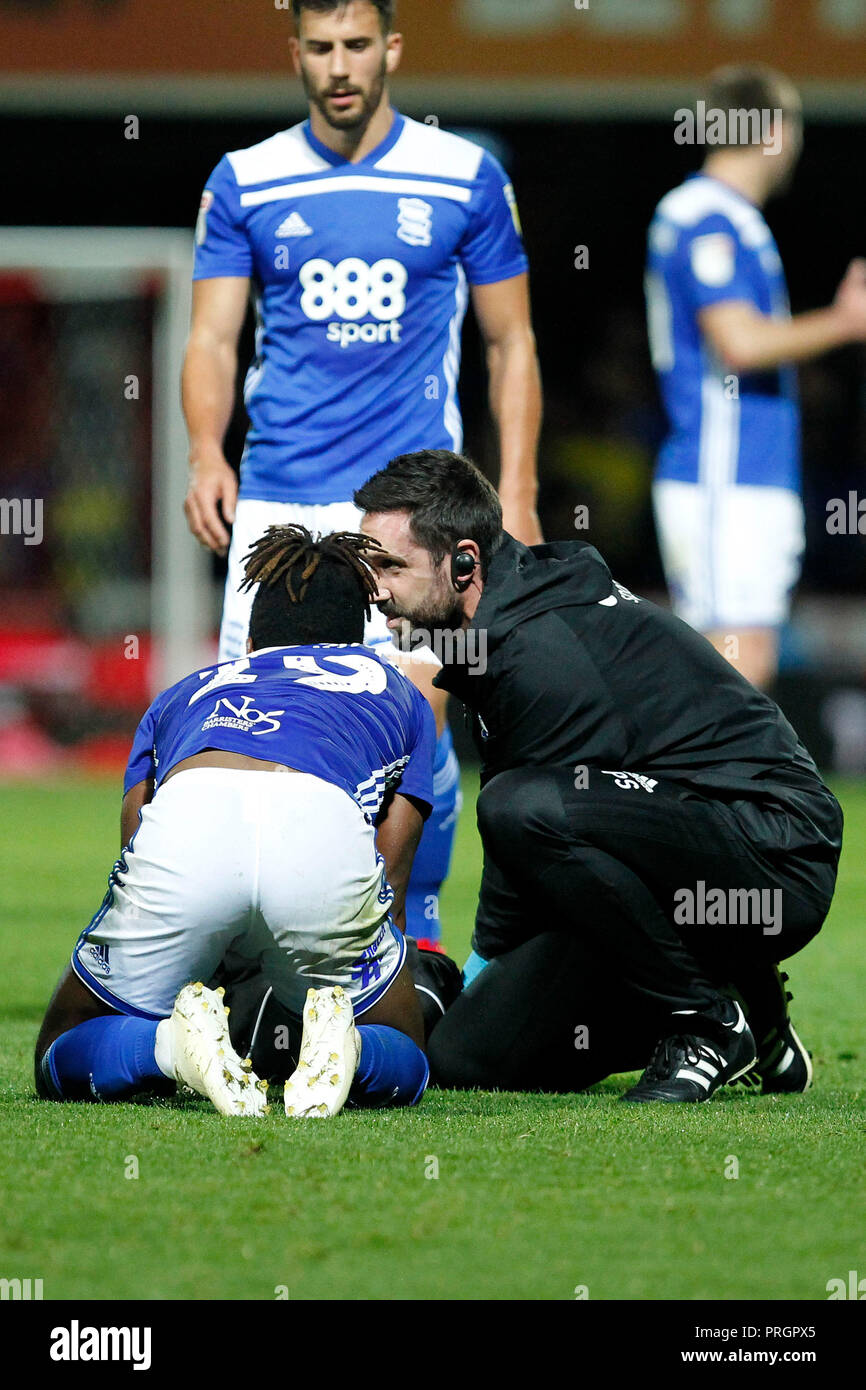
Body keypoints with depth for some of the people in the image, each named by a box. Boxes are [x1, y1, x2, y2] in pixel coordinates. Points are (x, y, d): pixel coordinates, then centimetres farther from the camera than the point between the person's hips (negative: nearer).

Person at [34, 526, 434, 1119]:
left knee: (63, 1063, 20)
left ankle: (174, 1043, -13)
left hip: (182, 823, 1)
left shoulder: (184, 694, 42)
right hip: (327, 833, -1)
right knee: (403, 1065, 21)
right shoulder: (397, 692, 40)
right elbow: (390, 882, 38)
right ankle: (338, 1048, -14)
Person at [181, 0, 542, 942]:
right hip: (278, 503, 1)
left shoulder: (465, 178, 4)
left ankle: (417, 931, 7)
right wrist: (206, 453, -14)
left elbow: (508, 343, 9)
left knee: (420, 724, -9)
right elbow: (213, 340, 5)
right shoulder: (244, 183, 6)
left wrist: (516, 497, 1)